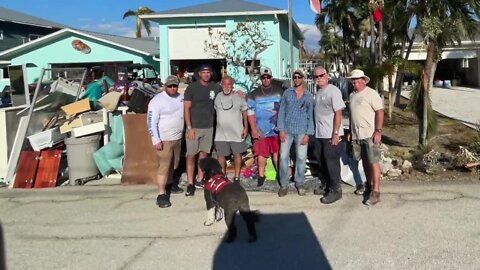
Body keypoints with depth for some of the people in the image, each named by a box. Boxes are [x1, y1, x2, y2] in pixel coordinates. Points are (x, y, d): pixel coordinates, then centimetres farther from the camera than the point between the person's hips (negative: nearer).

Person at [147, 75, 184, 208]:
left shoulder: (180, 97, 6)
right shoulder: (157, 100, -15)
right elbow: (151, 121, -18)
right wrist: (156, 140, -22)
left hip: (177, 138, 7)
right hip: (164, 139, -7)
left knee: (173, 164, 19)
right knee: (164, 166, -8)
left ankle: (169, 184, 38)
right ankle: (162, 194, -4)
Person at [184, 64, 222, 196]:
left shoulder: (215, 87, 3)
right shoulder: (192, 88, -6)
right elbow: (186, 108, -7)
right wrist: (189, 128, -14)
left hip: (209, 127, 3)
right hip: (194, 127, -3)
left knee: (204, 154, 11)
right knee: (191, 155, -2)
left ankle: (199, 180, 22)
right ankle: (190, 184, 5)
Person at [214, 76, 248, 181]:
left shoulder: (239, 97, -1)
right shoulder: (217, 97, 2)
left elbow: (244, 113, 4)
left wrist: (246, 127, -1)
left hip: (237, 132, -1)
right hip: (221, 133, 1)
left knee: (237, 154, 5)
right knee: (221, 155, 6)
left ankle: (237, 176, 19)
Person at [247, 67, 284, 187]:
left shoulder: (280, 91, 7)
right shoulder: (254, 94, 5)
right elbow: (250, 112, 3)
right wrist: (253, 129, -4)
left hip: (277, 129, 1)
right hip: (260, 130, 0)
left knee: (277, 152, 5)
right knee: (261, 153, 1)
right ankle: (261, 176, 13)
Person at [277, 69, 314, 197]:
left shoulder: (309, 96, 6)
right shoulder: (287, 93, 6)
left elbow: (310, 116, 4)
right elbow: (281, 111, 4)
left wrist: (308, 134, -4)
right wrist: (281, 129, -5)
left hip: (302, 131, 0)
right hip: (287, 130, 0)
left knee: (301, 157, 2)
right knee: (283, 156, -2)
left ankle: (299, 183, 16)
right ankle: (284, 184, 9)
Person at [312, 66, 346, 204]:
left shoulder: (333, 91, -13)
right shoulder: (317, 92, 11)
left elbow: (338, 113, -18)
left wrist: (336, 133, -22)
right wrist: (315, 130, 14)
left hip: (331, 134, -8)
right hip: (319, 134, 8)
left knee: (332, 162, -1)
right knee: (322, 161, 17)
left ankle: (335, 190, 9)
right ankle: (328, 184, 32)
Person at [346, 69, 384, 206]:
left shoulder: (371, 93, -9)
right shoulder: (352, 95, 13)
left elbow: (380, 112, -13)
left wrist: (378, 131, -20)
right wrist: (350, 131, 19)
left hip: (370, 134, -7)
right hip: (357, 135, 7)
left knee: (373, 162, -6)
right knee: (364, 161, 16)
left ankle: (375, 192, -3)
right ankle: (369, 185, 30)